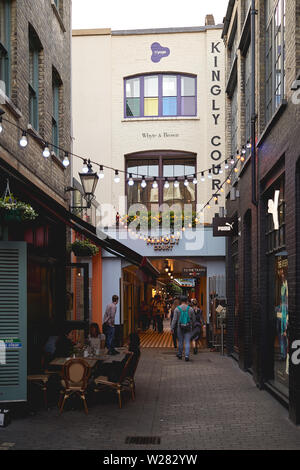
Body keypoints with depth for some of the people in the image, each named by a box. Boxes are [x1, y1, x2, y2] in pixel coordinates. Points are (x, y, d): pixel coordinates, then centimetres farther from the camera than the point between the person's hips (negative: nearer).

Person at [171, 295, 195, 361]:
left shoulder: (177, 309, -4)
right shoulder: (190, 309, 0)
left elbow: (174, 319, -7)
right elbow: (194, 319, 7)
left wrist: (172, 328, -4)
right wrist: (192, 327, 21)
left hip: (180, 327, 0)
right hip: (188, 328, 0)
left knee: (180, 341, 13)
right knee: (187, 342, 0)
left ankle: (180, 354, 25)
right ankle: (187, 355, -10)